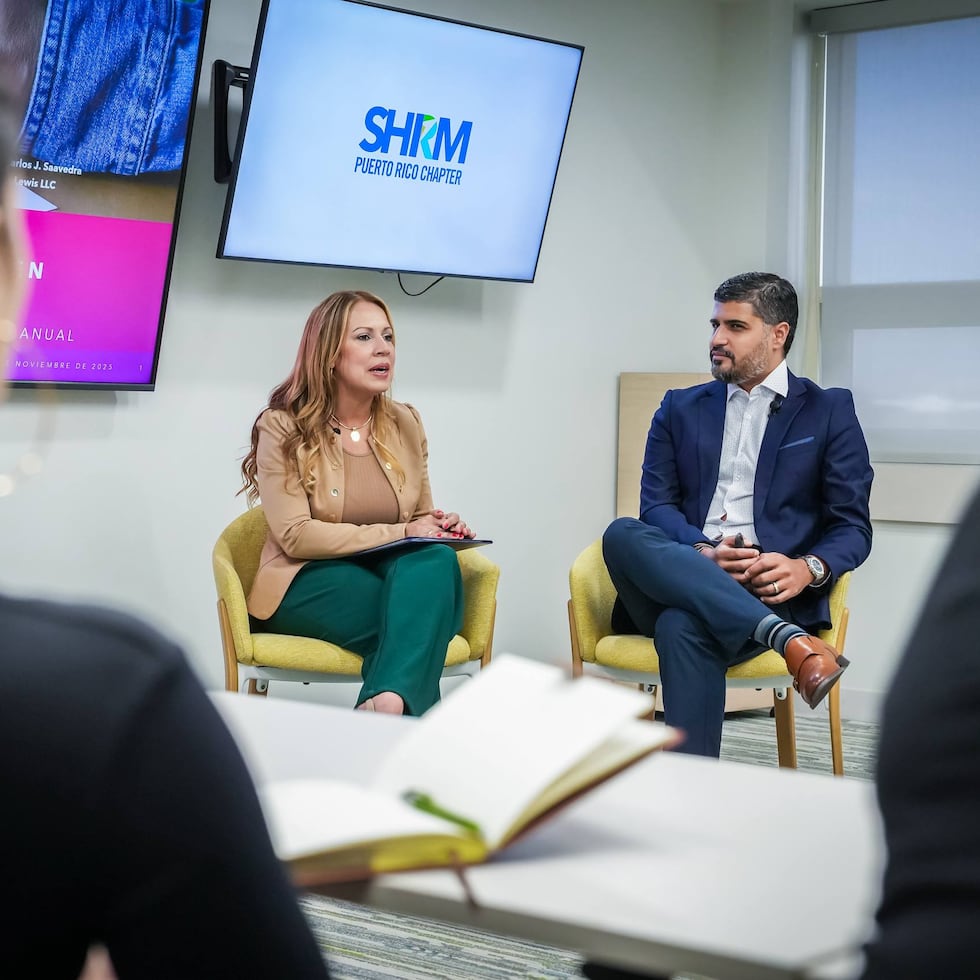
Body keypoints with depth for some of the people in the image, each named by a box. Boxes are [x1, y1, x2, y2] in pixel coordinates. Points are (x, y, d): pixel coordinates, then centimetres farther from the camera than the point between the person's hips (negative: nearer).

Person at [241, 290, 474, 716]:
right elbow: (295, 536, -12)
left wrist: (442, 527, -4)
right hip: (304, 587, -4)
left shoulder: (405, 424, 15)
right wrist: (398, 534, -17)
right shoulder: (282, 428, 0)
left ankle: (387, 702, -50)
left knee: (435, 560, -35)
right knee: (408, 614, -36)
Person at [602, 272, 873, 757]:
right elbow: (655, 505, 8)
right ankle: (790, 643, -40)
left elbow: (853, 528, 7)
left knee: (684, 626, -37)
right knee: (622, 533, -32)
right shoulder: (680, 408, 21)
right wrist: (703, 553, -14)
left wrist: (808, 568, -17)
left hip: (771, 590, -3)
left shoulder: (829, 411, 13)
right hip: (679, 577, 4)